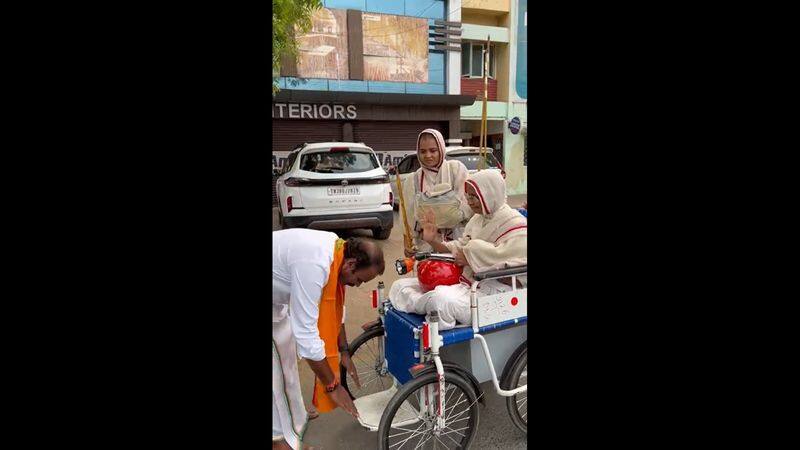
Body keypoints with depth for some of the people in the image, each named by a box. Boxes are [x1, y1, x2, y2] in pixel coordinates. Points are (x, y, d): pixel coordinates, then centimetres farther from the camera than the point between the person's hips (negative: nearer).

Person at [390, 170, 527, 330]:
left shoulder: (516, 225, -13)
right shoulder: (477, 220, 14)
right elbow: (457, 251, 14)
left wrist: (472, 259, -18)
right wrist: (434, 241, -4)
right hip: (464, 283, 8)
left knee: (442, 298, -37)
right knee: (400, 286, 5)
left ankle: (419, 303, -10)